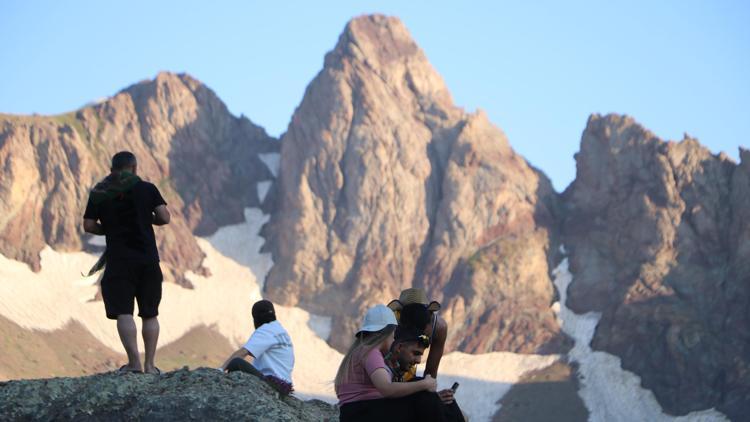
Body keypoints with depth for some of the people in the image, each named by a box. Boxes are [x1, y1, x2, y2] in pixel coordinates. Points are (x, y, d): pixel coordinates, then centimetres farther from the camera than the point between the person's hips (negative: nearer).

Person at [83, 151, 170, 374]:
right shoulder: (147, 189, 4)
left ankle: (134, 362, -17)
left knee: (123, 312, -4)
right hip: (148, 259, 1)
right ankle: (149, 364, 6)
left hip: (119, 261, -1)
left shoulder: (99, 193, 4)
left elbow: (88, 226, 2)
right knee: (150, 314, 9)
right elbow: (164, 218, -2)